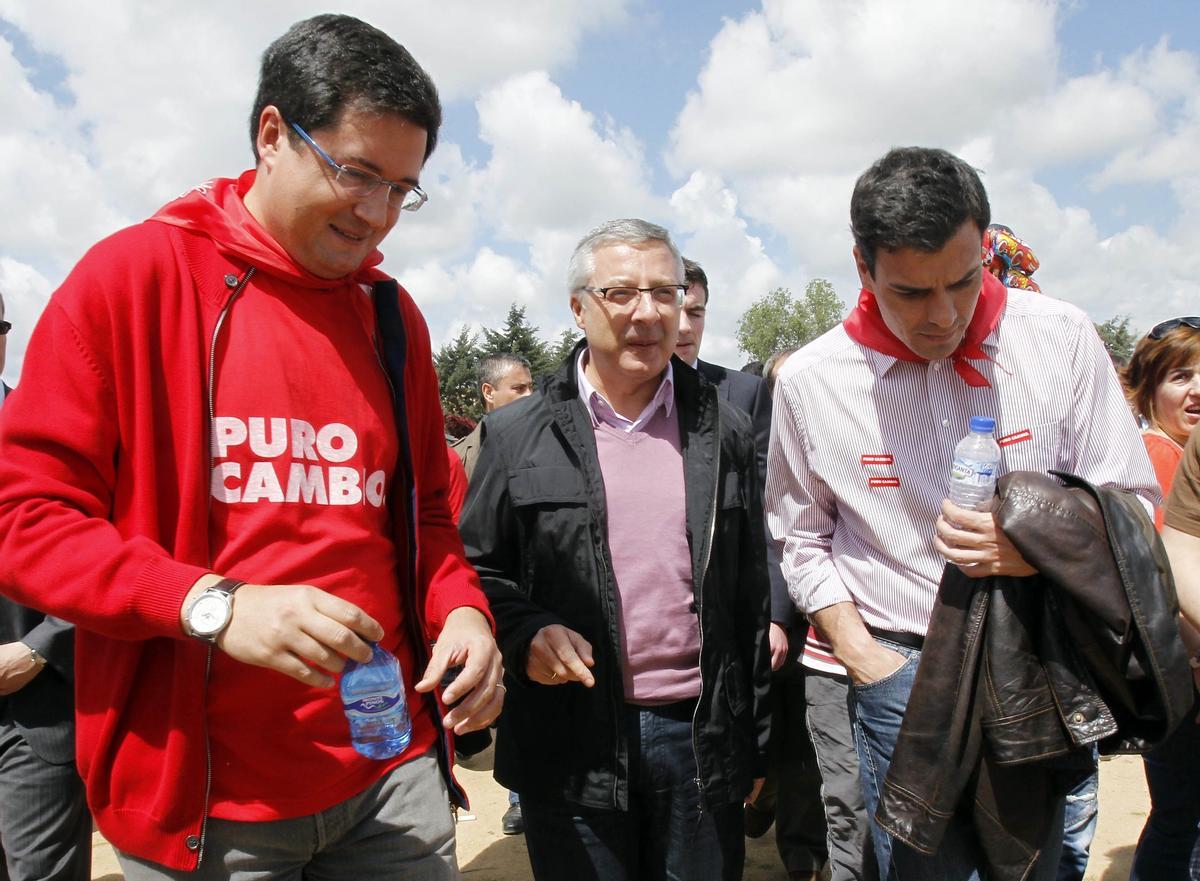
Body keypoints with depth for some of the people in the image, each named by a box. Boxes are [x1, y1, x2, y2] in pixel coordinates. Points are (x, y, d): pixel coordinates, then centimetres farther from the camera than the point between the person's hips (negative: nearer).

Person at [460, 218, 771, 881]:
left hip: (701, 734, 2)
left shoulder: (725, 432, 4)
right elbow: (475, 568, 4)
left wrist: (755, 740, 10)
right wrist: (523, 632, -16)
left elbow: (750, 593, 7)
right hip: (571, 745, -1)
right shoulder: (516, 435, -2)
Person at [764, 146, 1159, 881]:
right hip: (902, 667, -1)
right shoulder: (811, 380, -7)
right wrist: (862, 657, -3)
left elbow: (1129, 502, 1)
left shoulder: (1061, 338, -6)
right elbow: (803, 537, 5)